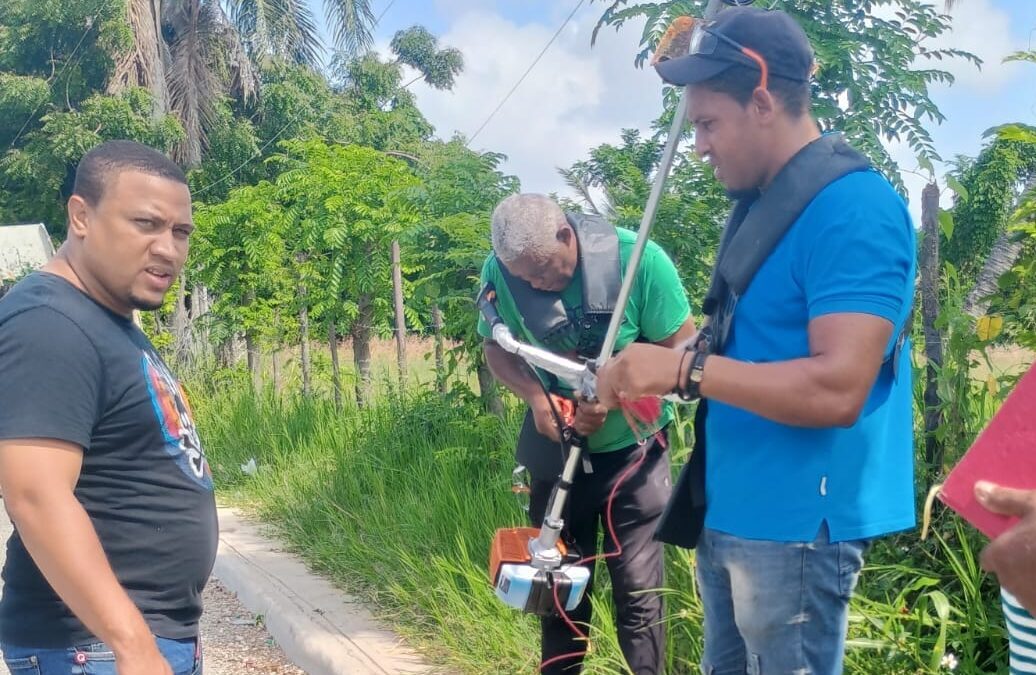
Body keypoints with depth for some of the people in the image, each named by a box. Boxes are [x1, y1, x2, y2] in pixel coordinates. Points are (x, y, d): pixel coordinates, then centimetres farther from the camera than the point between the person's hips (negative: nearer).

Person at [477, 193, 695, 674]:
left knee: (637, 593, -1)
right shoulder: (498, 271, -13)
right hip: (554, 450, 3)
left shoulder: (638, 259, -22)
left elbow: (681, 349, -14)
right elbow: (495, 348, 1)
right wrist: (535, 397, -19)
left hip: (632, 449, -3)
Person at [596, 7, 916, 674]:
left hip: (798, 521, -9)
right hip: (730, 511, 9)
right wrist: (653, 371, 7)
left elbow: (837, 389, -27)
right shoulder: (762, 201, 11)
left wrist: (684, 369, -25)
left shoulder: (853, 206, -19)